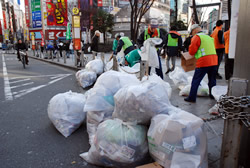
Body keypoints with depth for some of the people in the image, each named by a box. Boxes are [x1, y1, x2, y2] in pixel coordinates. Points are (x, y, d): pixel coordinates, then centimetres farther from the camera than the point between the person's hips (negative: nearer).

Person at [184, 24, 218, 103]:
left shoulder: (196, 37, -3)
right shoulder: (209, 37, 21)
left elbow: (192, 51, -6)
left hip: (203, 63, -7)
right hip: (214, 61, 7)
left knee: (195, 81, 0)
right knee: (212, 80, 20)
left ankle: (192, 98, 2)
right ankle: (213, 95, 31)